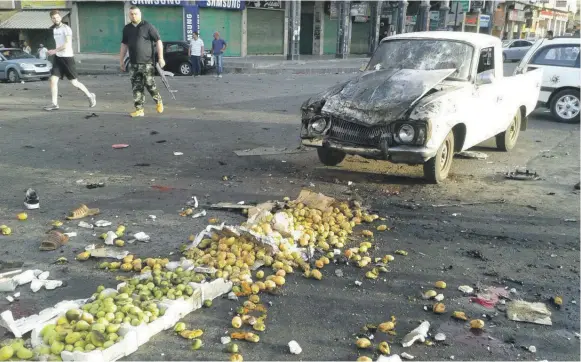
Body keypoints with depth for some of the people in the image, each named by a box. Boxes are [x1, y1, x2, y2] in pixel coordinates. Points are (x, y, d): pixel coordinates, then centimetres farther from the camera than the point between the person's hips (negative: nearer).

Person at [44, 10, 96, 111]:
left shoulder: (66, 28, -11)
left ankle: (90, 96, 19)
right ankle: (54, 104, 1)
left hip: (67, 57, -7)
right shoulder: (53, 29, 13)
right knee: (53, 80, -4)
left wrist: (54, 50, -24)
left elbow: (67, 44, -21)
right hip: (57, 57, 7)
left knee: (74, 82, -1)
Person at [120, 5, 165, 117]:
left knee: (149, 84, -3)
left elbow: (158, 41, -5)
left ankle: (158, 101, 22)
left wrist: (160, 58, -12)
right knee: (136, 87, 2)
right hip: (133, 64, 5)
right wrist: (121, 60, 17)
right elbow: (124, 44, 20)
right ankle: (139, 109, 6)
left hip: (147, 62, -5)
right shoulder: (127, 28, 12)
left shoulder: (148, 26, -3)